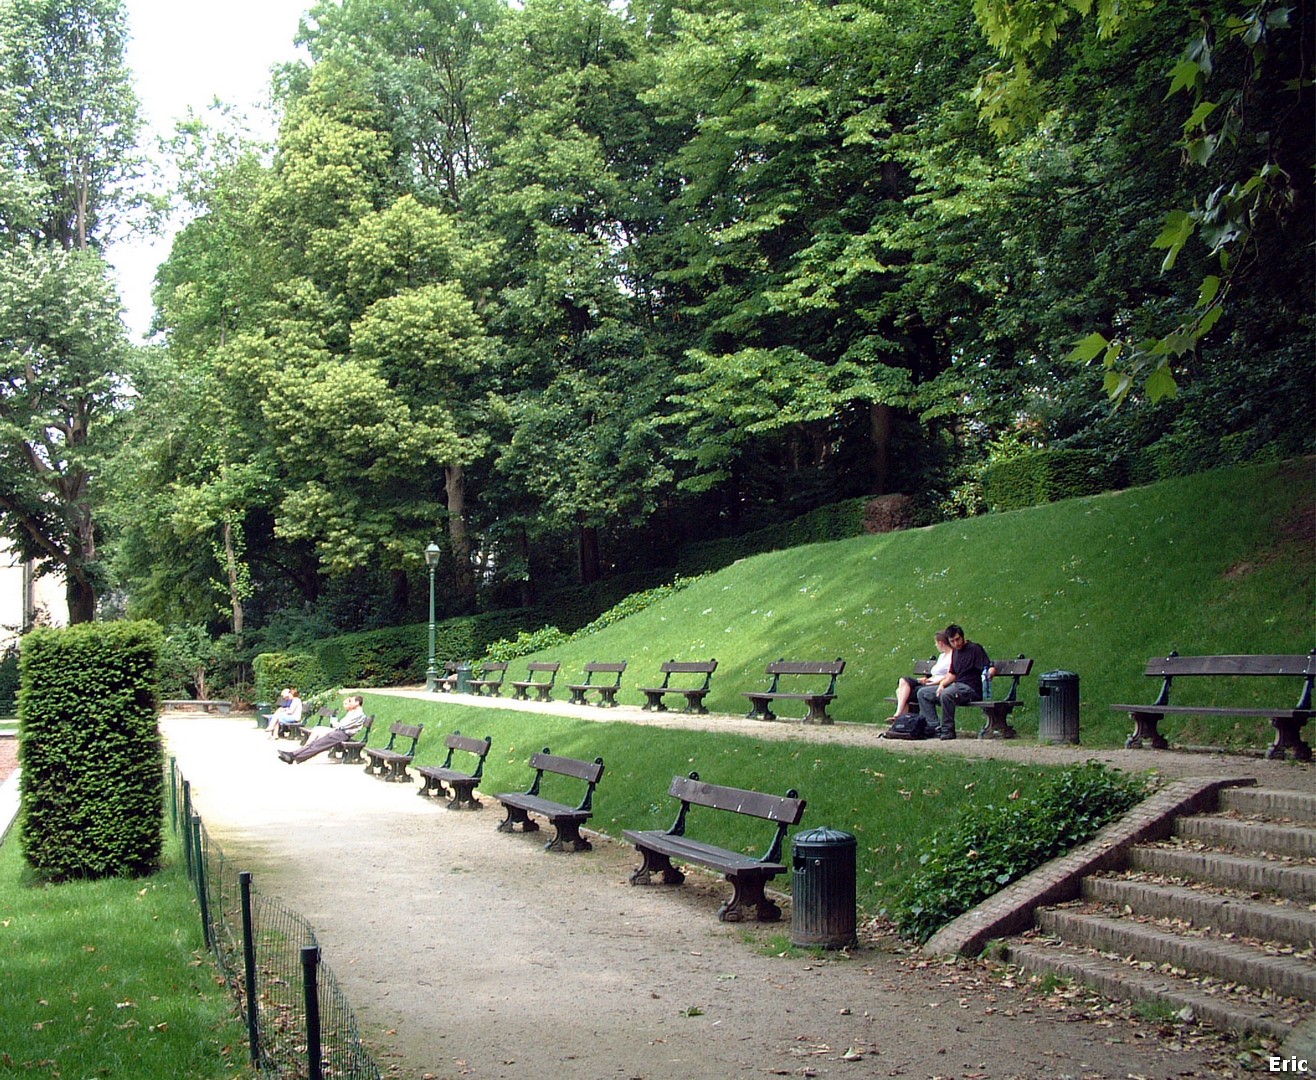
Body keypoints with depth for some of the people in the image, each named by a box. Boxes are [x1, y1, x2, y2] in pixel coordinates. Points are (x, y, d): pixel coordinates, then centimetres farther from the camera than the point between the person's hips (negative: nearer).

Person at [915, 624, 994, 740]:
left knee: (946, 694, -38)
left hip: (971, 688, -9)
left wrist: (988, 674, -32)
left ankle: (948, 730, -23)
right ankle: (935, 727, -11)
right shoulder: (955, 652, 18)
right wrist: (942, 684, 2)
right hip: (956, 686, 9)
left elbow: (991, 668, -12)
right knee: (923, 693, 3)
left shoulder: (975, 648, -6)